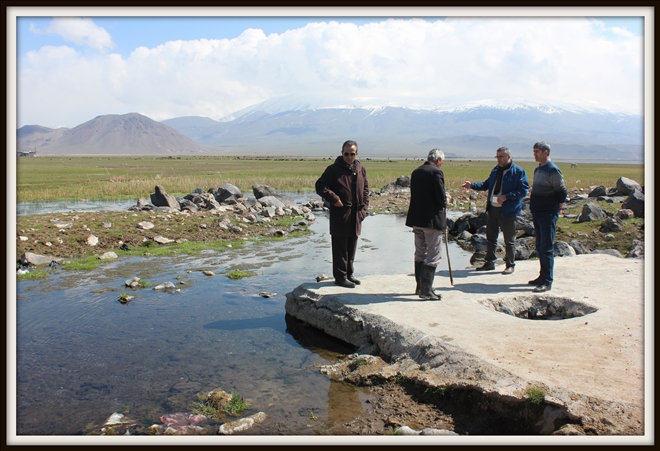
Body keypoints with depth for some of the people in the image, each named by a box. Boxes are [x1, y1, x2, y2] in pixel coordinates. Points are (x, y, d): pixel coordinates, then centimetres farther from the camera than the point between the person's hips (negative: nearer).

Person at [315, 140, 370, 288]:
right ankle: (340, 276, 7)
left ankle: (348, 274, 26)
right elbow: (320, 186, -9)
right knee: (340, 248, -1)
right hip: (340, 214, -6)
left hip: (356, 215, 6)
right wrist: (333, 198, -21)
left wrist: (364, 207, 7)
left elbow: (365, 189, 18)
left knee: (352, 248, 14)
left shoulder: (361, 169, 11)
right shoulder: (333, 169, -6)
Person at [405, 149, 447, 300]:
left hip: (416, 219, 8)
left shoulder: (416, 172, 9)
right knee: (433, 256, 0)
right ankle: (426, 290, 0)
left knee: (420, 254, 15)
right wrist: (444, 204, 6)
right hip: (432, 219, -7)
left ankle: (420, 287, 23)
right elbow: (441, 197, -17)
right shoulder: (436, 172, -13)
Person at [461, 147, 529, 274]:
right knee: (491, 236, 14)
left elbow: (523, 190, -15)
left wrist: (506, 196, -24)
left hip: (508, 210, -7)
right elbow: (486, 184, 17)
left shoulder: (519, 172, -10)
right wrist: (472, 185, 1)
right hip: (493, 208, 7)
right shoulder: (496, 170, 12)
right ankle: (489, 262, 25)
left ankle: (510, 265, 16)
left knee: (509, 240, 4)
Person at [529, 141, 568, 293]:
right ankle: (543, 277, 23)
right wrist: (534, 210, 15)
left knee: (547, 249, -6)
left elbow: (562, 192, -12)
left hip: (548, 215, -9)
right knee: (540, 247, 13)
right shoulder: (538, 169, 14)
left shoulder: (553, 170, -12)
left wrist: (557, 210, -8)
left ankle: (547, 282, -3)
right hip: (537, 214, 9)